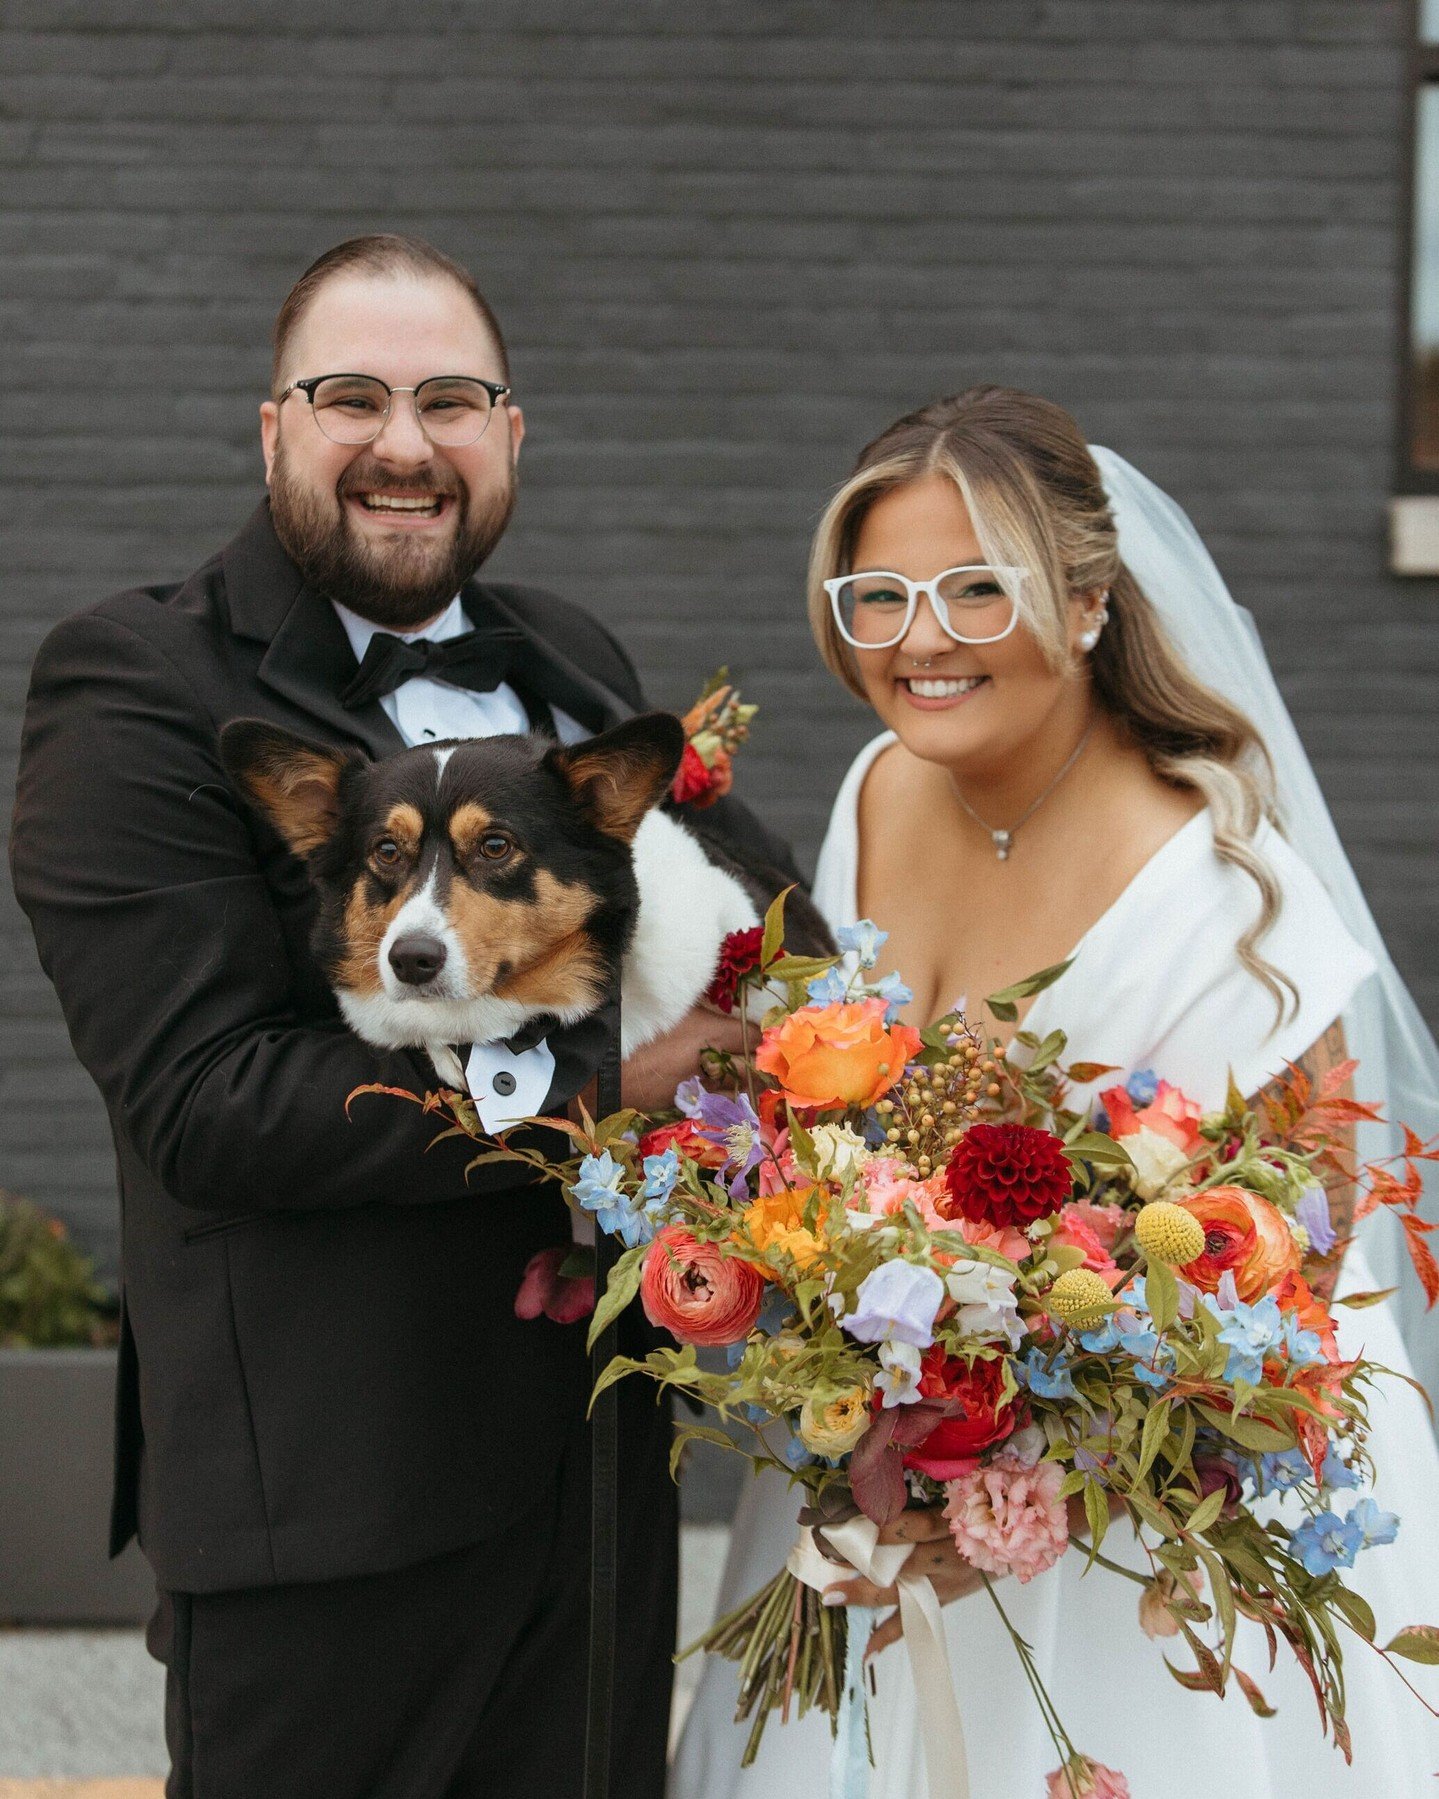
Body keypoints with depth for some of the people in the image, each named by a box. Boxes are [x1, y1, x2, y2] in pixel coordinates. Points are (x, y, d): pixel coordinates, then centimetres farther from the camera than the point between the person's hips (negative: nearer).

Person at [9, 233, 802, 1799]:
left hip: (600, 1471, 7)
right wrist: (602, 1095, -20)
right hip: (326, 1490, -6)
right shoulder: (133, 688, -10)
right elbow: (210, 1100, -18)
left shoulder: (572, 663, 13)